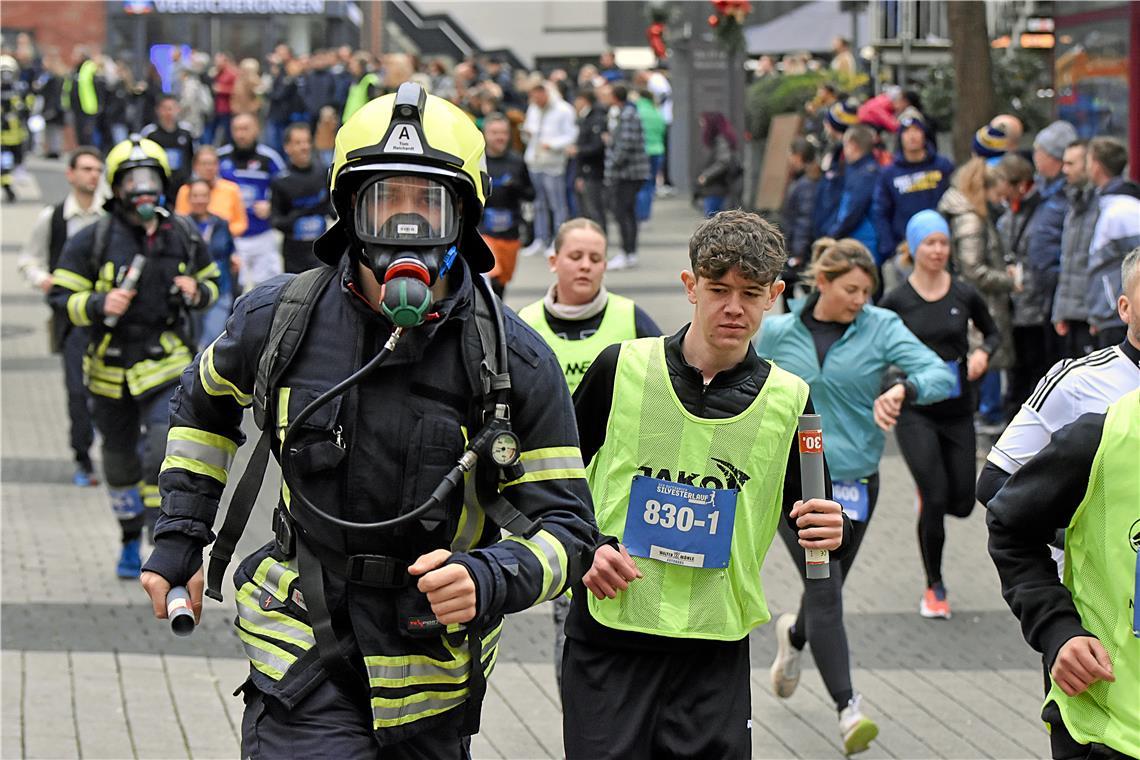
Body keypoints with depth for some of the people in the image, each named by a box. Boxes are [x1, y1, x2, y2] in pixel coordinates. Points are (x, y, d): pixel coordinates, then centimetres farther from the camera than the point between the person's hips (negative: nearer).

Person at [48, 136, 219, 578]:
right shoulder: (92, 241, -7)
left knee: (165, 455, -17)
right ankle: (131, 542, 35)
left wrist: (198, 292, -7)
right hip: (111, 371, 1)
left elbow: (210, 282, 17)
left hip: (166, 367, -1)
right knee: (120, 461, 15)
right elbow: (60, 297, -7)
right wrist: (99, 305, -25)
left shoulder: (184, 238, 1)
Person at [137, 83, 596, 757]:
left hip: (435, 669, 1)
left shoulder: (515, 362, -10)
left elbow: (565, 525, -8)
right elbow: (208, 404, 17)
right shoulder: (281, 320, -6)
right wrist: (180, 539, 12)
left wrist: (488, 581, -29)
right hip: (305, 656, 0)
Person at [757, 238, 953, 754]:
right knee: (826, 589, -16)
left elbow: (941, 375, -18)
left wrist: (903, 388, -37)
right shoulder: (777, 333, -2)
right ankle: (847, 707, -19)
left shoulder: (882, 328, -5)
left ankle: (794, 635, 53)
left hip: (856, 483, 2)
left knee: (826, 589, 18)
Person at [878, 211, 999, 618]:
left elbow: (993, 332, 15)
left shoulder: (965, 295, -1)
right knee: (936, 499, -12)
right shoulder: (896, 301, -7)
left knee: (962, 503, 4)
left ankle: (927, 494, 42)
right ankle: (934, 588, 7)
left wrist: (983, 352, -6)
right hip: (915, 411, -3)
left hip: (958, 410, 3)